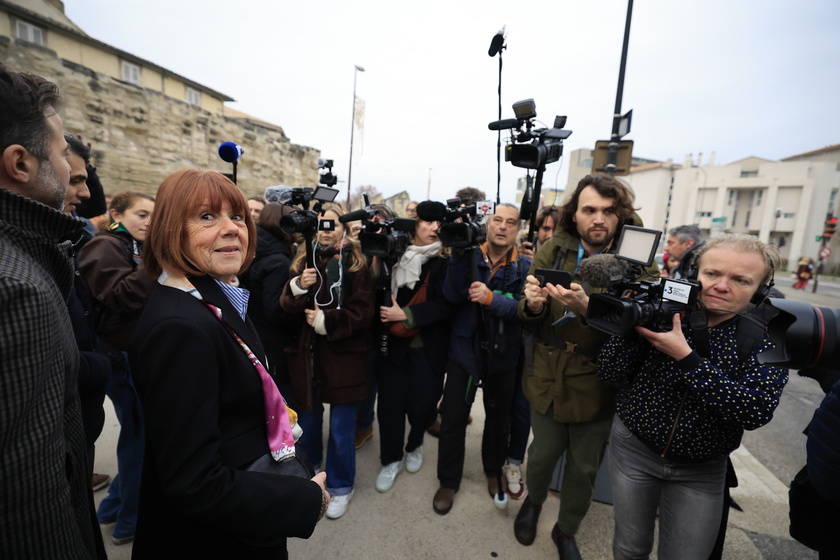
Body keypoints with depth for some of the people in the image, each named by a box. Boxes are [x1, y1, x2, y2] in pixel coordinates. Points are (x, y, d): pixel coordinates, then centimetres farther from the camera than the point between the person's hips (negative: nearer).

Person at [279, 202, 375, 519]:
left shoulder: (356, 265, -6)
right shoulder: (303, 261, 7)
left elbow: (363, 313, -12)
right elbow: (285, 309, 1)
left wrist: (326, 321, -20)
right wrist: (298, 287, -18)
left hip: (343, 359, -4)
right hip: (307, 357, 4)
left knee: (341, 429, 8)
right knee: (307, 423, 20)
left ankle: (341, 487, 33)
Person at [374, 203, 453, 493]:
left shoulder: (445, 263, -4)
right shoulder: (395, 256, 1)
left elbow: (444, 305, -12)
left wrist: (406, 315, -16)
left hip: (428, 348, -1)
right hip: (391, 343, 1)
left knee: (422, 402, 6)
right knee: (391, 400, 6)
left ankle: (414, 445, 40)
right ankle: (391, 459, 31)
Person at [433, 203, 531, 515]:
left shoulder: (525, 267, -3)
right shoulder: (468, 256, -4)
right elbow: (452, 296, -18)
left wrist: (490, 298, -33)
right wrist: (459, 254, -27)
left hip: (502, 354, 1)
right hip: (465, 349, -1)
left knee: (499, 418, 19)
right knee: (453, 419, 6)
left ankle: (493, 471, 47)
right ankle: (448, 481, 31)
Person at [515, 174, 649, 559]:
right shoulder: (553, 251, -7)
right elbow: (528, 320, -4)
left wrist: (587, 308, -36)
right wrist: (532, 304, -27)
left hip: (598, 384, 0)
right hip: (550, 378, 0)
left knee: (584, 469, 18)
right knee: (543, 454, 17)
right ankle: (533, 502, 52)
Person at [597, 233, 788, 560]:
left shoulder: (768, 337, -9)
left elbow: (756, 412, -23)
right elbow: (610, 375, -12)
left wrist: (685, 357, -31)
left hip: (701, 470, 0)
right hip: (633, 449, 0)